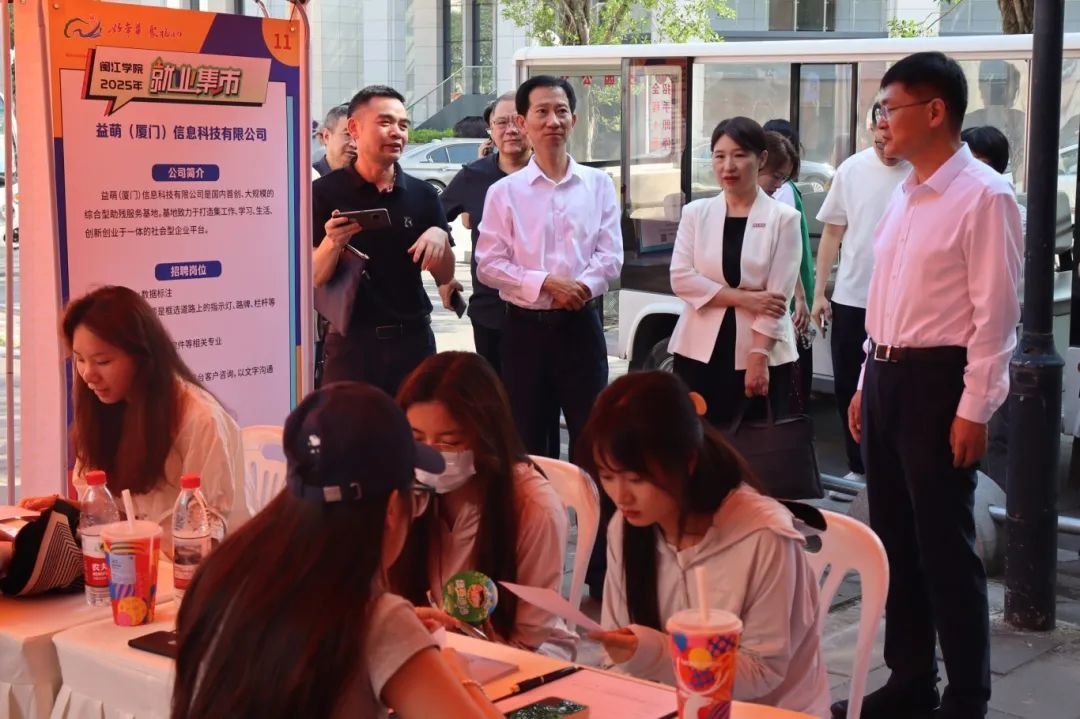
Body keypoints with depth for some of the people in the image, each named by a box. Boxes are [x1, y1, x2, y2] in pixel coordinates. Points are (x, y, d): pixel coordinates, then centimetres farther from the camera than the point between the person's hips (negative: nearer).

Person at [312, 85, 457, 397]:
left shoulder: (422, 194, 5)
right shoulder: (325, 193, -4)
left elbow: (444, 277, 8)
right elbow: (313, 279, -6)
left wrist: (440, 238, -11)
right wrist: (332, 243, -24)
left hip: (413, 340, 3)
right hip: (351, 343, -3)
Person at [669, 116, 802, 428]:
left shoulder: (783, 218, -1)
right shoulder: (695, 212, 6)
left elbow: (778, 295, -6)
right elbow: (681, 278, -4)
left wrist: (758, 357, -13)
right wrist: (742, 298, -13)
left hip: (763, 354, -2)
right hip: (700, 351, 2)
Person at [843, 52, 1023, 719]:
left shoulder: (984, 196, -13)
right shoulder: (905, 194, 12)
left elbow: (995, 313, -15)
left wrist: (974, 410, -17)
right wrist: (866, 384, 16)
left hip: (937, 382, -8)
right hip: (885, 377, 9)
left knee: (945, 548, 0)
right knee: (895, 538, 15)